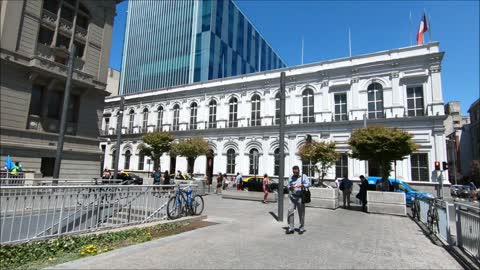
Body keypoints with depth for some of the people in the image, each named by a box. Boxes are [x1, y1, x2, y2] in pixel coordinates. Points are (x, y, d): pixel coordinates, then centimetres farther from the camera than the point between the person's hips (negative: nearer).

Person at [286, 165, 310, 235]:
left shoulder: (303, 176, 3)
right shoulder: (291, 177, 12)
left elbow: (308, 184, -7)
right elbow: (288, 187, 15)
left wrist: (301, 185, -24)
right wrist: (291, 187, -8)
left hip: (300, 197, -2)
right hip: (292, 197, 3)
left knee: (301, 213, 4)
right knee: (290, 211, -6)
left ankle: (302, 228, 18)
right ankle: (291, 228, 3)